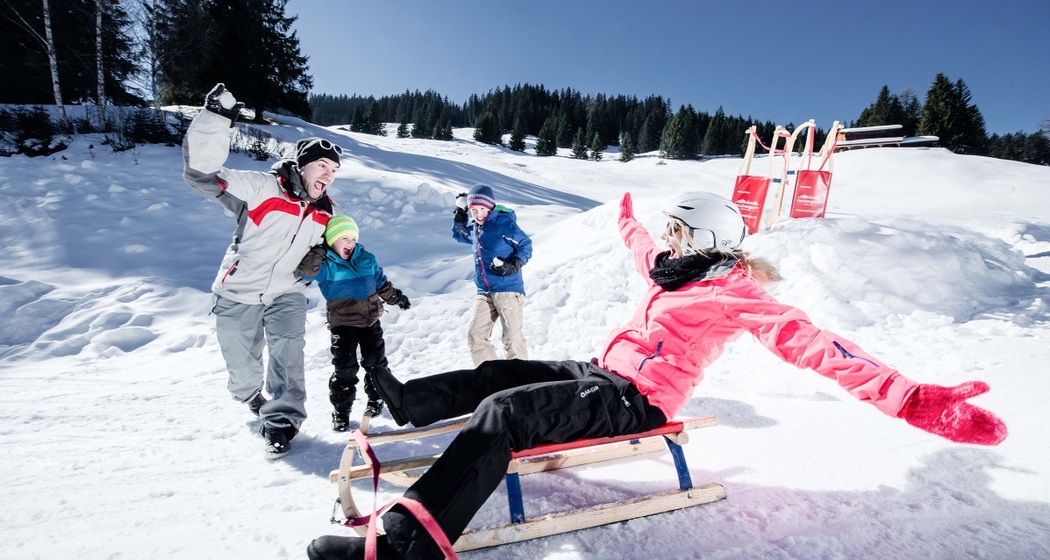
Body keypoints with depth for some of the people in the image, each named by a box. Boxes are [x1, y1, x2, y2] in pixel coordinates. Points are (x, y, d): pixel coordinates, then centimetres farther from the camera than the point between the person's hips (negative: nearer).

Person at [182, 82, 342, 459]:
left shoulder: (324, 214, 1)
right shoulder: (260, 188, -16)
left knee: (288, 354, -16)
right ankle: (251, 395, 45)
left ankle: (281, 420, -4)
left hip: (286, 295, 3)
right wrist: (215, 119, -36)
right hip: (238, 293, -2)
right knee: (240, 360, 13)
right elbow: (201, 174, -27)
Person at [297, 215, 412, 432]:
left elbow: (381, 283, 17)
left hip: (370, 320, 4)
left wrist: (396, 297, 20)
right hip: (343, 324, -4)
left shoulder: (366, 259, 5)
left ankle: (376, 399, 32)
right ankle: (341, 411, 10)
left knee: (376, 362, 11)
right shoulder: (325, 264, -8)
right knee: (345, 369, -4)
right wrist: (319, 249, -27)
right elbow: (306, 270, -29)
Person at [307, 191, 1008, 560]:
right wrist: (627, 220, 53)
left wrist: (917, 401, -33)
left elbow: (814, 344, -22)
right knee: (498, 372, 13)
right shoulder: (681, 271, 11)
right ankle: (411, 401, 31)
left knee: (501, 414, -26)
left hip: (632, 402, -10)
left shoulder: (734, 294, -14)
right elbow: (642, 250, 34)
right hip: (603, 374, 10)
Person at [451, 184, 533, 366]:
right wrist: (460, 213, 19)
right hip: (484, 293, 7)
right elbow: (459, 235, 35)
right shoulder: (473, 227, 13)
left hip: (508, 290, -6)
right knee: (474, 335, -1)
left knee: (513, 339, -5)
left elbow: (526, 245, -4)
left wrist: (513, 265, -19)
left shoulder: (504, 222, -8)